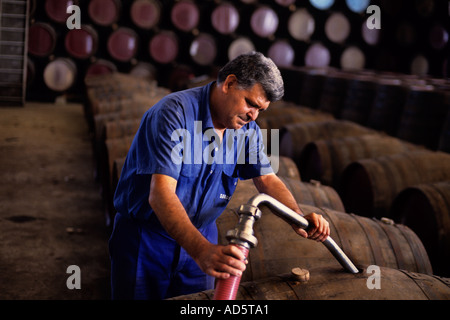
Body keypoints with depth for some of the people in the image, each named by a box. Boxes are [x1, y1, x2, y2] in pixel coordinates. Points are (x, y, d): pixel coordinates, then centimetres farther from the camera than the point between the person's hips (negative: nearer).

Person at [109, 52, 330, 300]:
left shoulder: (247, 129, -3)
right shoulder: (175, 113, -26)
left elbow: (267, 179, -2)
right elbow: (160, 194, -36)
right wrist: (202, 250, -49)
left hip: (200, 236, 6)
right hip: (146, 236, -5)